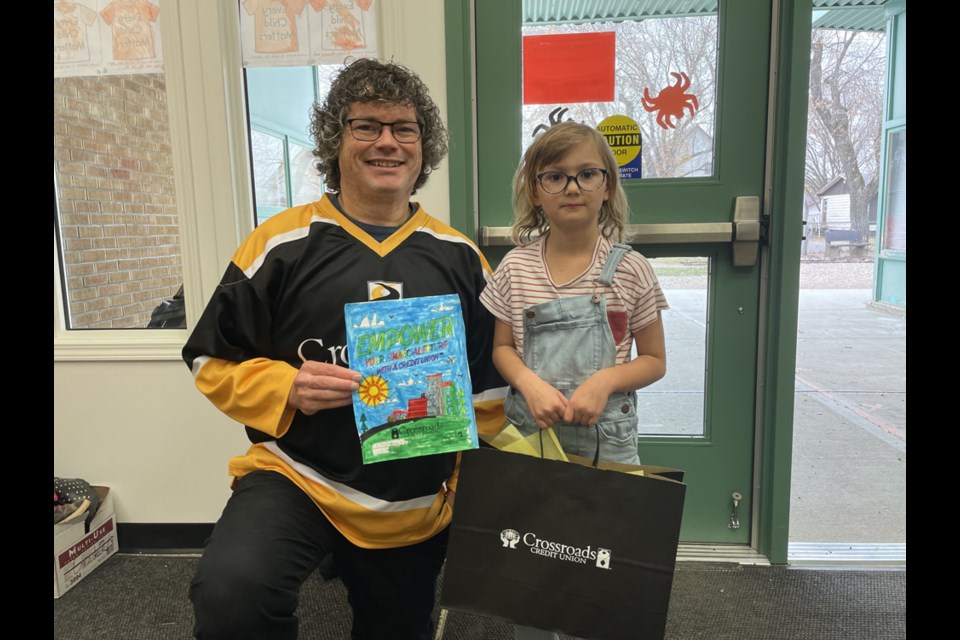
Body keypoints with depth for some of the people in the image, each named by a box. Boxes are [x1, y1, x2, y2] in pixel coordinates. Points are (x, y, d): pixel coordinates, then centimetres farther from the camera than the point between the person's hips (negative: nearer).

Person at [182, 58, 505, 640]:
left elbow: (489, 379, 9)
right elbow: (214, 361, 0)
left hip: (418, 509, 3)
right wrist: (286, 389, -19)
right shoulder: (281, 243, -6)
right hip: (295, 478, -2)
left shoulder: (459, 257, 2)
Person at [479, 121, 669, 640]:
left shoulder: (630, 269, -4)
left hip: (606, 436, -1)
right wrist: (530, 383, -13)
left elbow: (655, 360, 2)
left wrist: (606, 380, -16)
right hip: (530, 432, 2)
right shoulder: (515, 267, 0)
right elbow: (502, 348, 7)